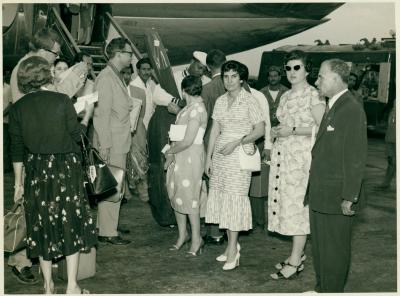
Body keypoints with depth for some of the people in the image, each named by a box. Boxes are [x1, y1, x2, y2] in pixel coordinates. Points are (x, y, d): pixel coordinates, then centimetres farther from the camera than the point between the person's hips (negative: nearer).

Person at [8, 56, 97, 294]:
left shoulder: (18, 108, -2)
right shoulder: (62, 101, -10)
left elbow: (17, 149, 1)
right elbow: (76, 135, -4)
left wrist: (18, 183, 10)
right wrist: (87, 115, 14)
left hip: (36, 172, 2)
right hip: (66, 169, -2)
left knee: (43, 225, 14)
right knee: (70, 223, 9)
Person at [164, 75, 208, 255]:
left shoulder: (196, 109, -17)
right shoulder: (189, 108, 13)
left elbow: (187, 141, -21)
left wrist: (170, 151, -7)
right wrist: (172, 153, 5)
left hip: (191, 155, -9)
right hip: (180, 157, 9)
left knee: (189, 196, -3)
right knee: (176, 195, 13)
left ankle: (196, 238, 8)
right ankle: (182, 234, 25)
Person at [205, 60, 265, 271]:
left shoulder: (249, 101, -4)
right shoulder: (220, 101, 12)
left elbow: (260, 130, -7)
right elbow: (214, 130, 12)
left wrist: (237, 142, -16)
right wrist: (208, 157, 8)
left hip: (239, 154, -5)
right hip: (219, 154, 6)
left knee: (234, 197, -6)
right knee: (220, 198, 5)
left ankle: (233, 250, -1)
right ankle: (231, 244, 16)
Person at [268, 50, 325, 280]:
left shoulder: (313, 95, -7)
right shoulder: (286, 96, 16)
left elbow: (321, 127, -16)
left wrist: (292, 131, -16)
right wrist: (277, 132, 7)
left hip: (301, 155, -8)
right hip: (283, 153, 8)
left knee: (298, 204, -6)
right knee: (286, 202, 8)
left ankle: (295, 261, 1)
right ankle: (298, 254, 19)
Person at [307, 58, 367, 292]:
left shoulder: (352, 109, -16)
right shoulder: (332, 106, 13)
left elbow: (356, 158, -19)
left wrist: (349, 197, -19)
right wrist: (313, 190, 15)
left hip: (337, 197, -9)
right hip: (320, 194, 9)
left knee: (334, 250, 5)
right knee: (319, 245, 19)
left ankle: (333, 291, 19)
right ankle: (321, 288, 34)